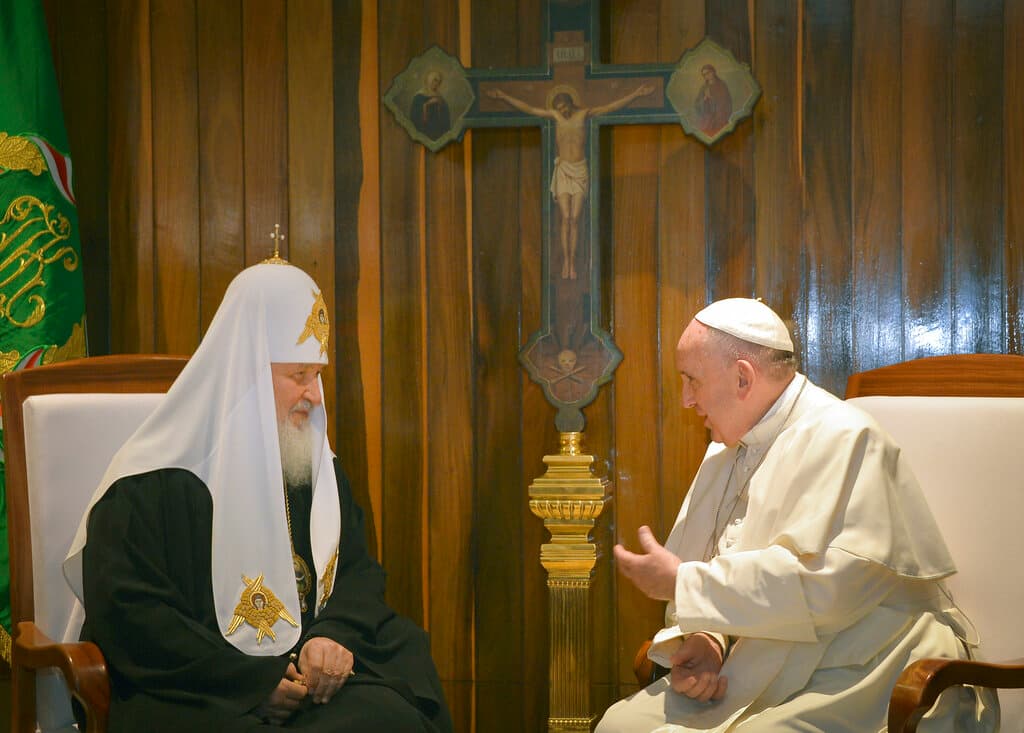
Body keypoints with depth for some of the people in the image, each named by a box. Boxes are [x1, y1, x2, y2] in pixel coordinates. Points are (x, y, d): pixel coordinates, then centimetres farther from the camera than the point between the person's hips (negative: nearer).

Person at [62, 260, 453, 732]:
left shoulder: (315, 463, 14)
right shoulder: (151, 482, -7)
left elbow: (358, 569, 14)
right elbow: (126, 613, -13)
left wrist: (335, 636, -9)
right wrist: (255, 680, -17)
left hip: (308, 672, 6)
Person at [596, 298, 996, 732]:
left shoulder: (842, 438, -12)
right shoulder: (725, 454, 17)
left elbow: (825, 587, -25)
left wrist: (681, 582, -17)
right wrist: (703, 640, -7)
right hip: (758, 676, 8)